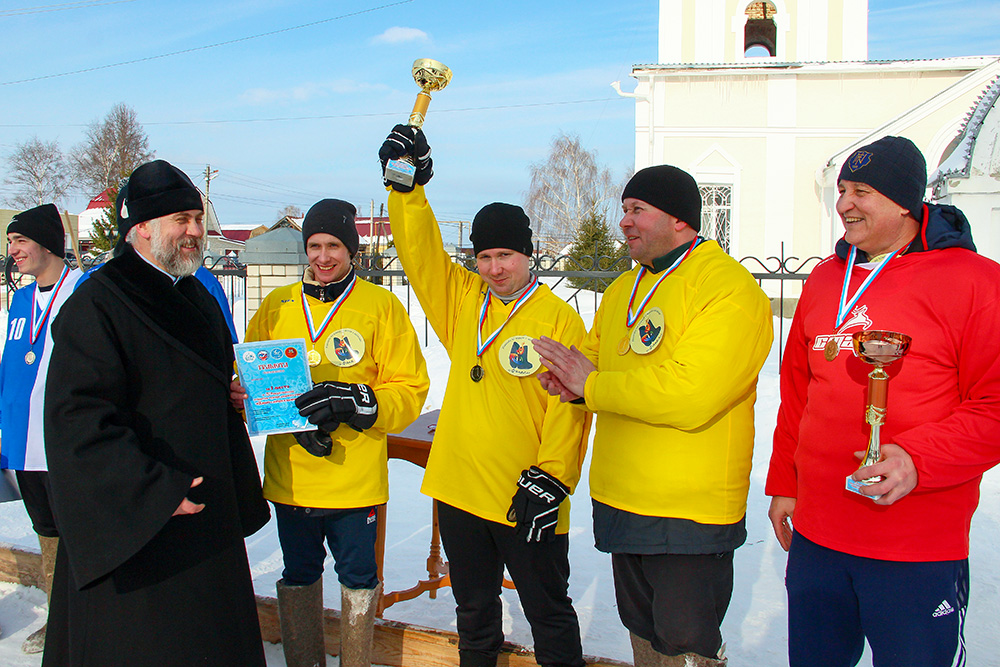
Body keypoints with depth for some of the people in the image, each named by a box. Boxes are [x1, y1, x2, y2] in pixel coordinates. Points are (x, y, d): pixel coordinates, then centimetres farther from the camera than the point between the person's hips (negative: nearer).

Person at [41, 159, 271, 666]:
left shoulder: (199, 299, 12)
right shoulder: (96, 305, -14)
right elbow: (80, 419, -22)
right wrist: (156, 491, -25)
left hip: (204, 516, 8)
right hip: (132, 524, -8)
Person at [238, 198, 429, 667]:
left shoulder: (381, 306, -3)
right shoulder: (277, 306, 6)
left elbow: (410, 389, -4)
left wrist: (358, 402, -23)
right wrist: (296, 419, -12)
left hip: (356, 480, -3)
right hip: (289, 474, 3)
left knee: (357, 576, 10)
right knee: (298, 576, 17)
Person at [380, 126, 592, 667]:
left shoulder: (558, 319, -9)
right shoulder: (462, 299, 6)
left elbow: (568, 406, -13)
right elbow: (419, 251, 1)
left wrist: (551, 478, -18)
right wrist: (407, 186, -10)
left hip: (527, 500, -5)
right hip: (458, 489, 5)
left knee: (548, 611, 11)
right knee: (474, 611, 21)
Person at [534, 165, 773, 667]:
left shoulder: (727, 288, -16)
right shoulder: (623, 290, 12)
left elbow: (690, 396, -27)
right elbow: (595, 357, 19)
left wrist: (591, 385, -19)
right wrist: (570, 379, -6)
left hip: (689, 515, -8)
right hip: (620, 505, 8)